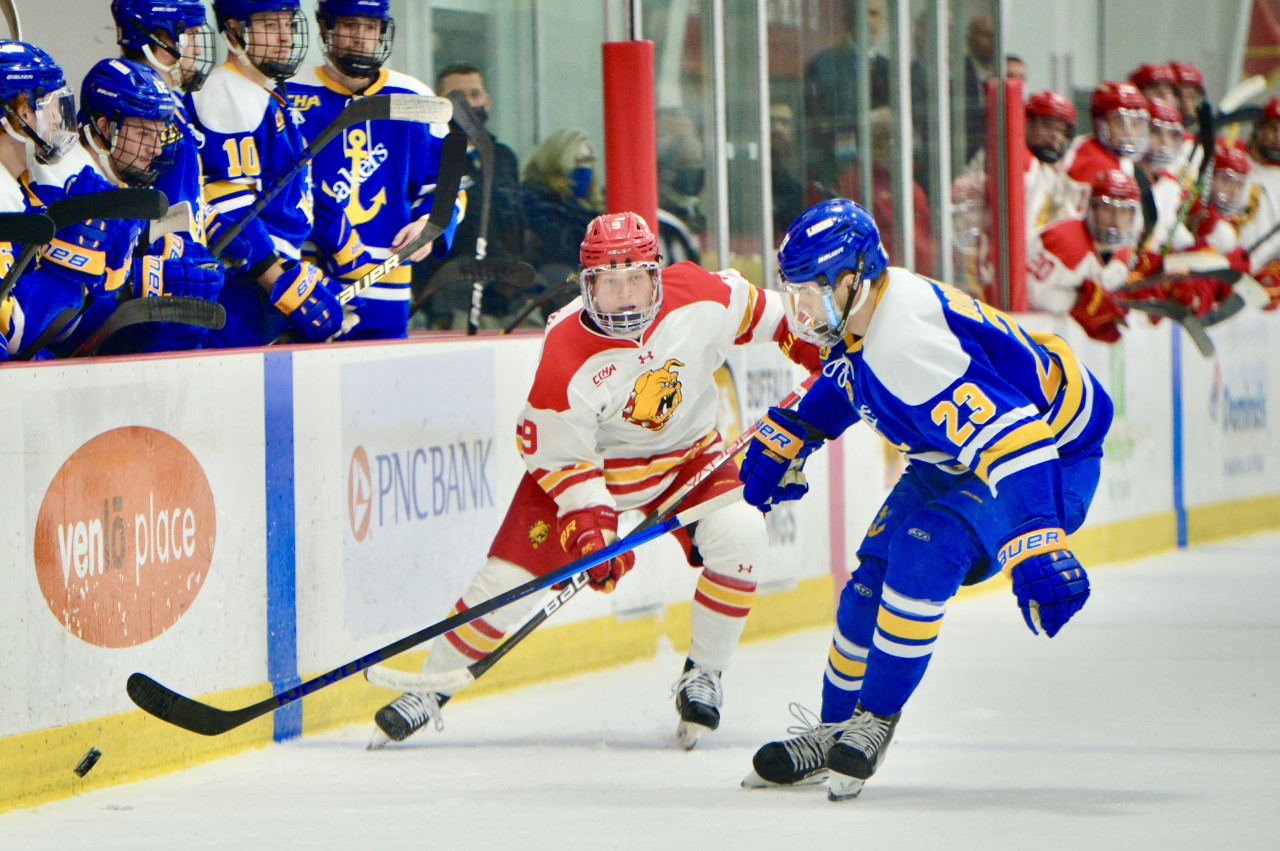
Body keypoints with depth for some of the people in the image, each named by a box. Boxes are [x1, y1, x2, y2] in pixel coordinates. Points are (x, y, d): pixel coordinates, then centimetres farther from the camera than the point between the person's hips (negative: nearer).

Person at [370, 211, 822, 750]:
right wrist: (591, 526, -29)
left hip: (687, 453, 2)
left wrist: (815, 348, 7)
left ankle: (702, 675, -4)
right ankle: (430, 689, 8)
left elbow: (755, 311, 0)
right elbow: (561, 460, -20)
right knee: (509, 578, -11)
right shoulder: (564, 356, -29)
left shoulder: (700, 297, -22)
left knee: (739, 536, -24)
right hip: (588, 462, -2)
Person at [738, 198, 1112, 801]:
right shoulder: (858, 318, -7)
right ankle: (834, 731, 16)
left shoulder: (906, 342, -37)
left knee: (926, 549, -27)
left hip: (1053, 455, -10)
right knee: (877, 564, 3)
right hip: (955, 457, 10)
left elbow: (1007, 439, -46)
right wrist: (782, 442, 20)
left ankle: (875, 722, -12)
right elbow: (839, 380, 21)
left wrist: (1037, 554, -54)